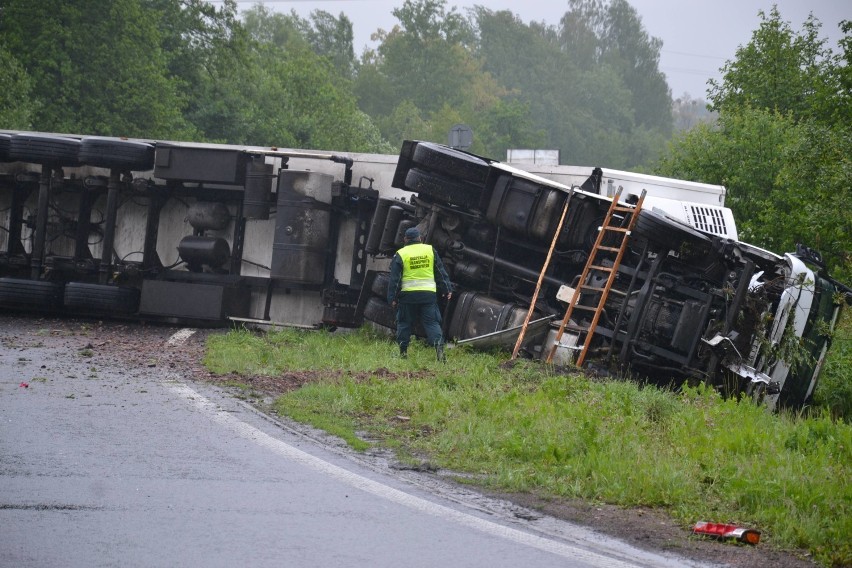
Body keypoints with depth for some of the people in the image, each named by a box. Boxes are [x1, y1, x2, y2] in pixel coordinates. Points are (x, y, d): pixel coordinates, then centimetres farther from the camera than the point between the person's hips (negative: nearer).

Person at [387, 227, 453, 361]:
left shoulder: (400, 254, 0)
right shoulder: (430, 250, 5)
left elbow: (394, 279, -1)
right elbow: (441, 272, 9)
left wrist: (392, 298, 3)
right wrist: (447, 289, 16)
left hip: (408, 295, -1)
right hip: (428, 293, 1)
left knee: (404, 323, 12)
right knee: (432, 323, 1)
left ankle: (403, 351, 15)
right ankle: (439, 346, -18)